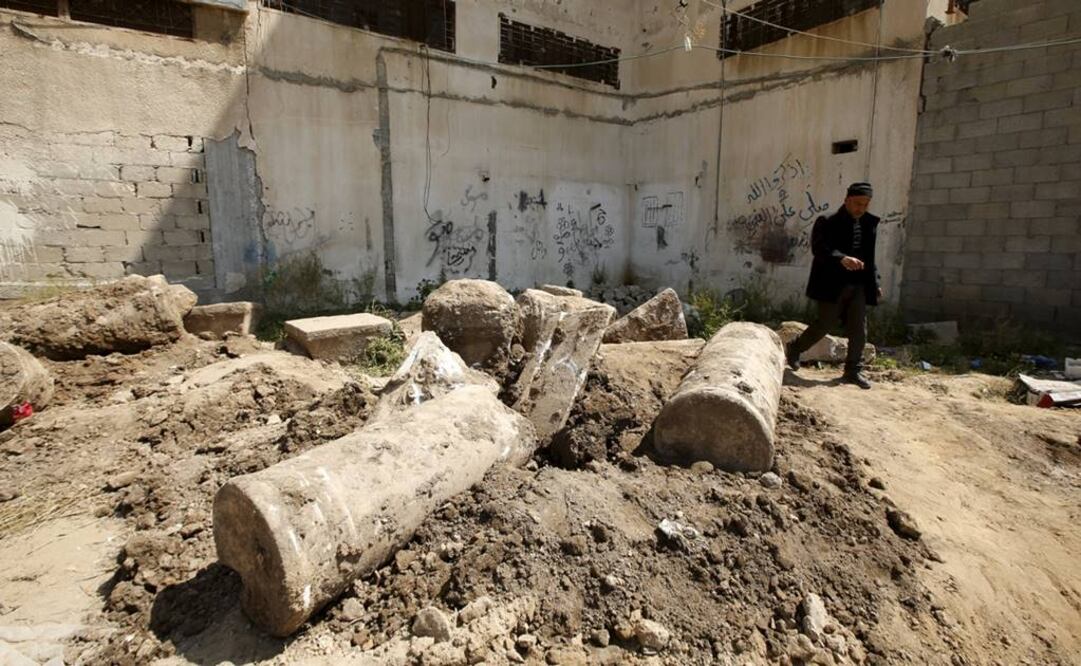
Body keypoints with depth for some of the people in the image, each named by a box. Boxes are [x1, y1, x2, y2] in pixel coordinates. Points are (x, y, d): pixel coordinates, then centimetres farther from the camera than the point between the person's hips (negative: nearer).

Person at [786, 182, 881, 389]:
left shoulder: (869, 224, 13)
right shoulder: (827, 222, -7)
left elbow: (869, 257, 20)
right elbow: (818, 248, -23)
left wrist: (875, 283, 17)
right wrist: (842, 258, -38)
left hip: (858, 285, 6)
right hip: (833, 284, -6)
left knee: (859, 329, 3)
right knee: (825, 324, 0)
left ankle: (853, 370, 13)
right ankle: (794, 349, 23)